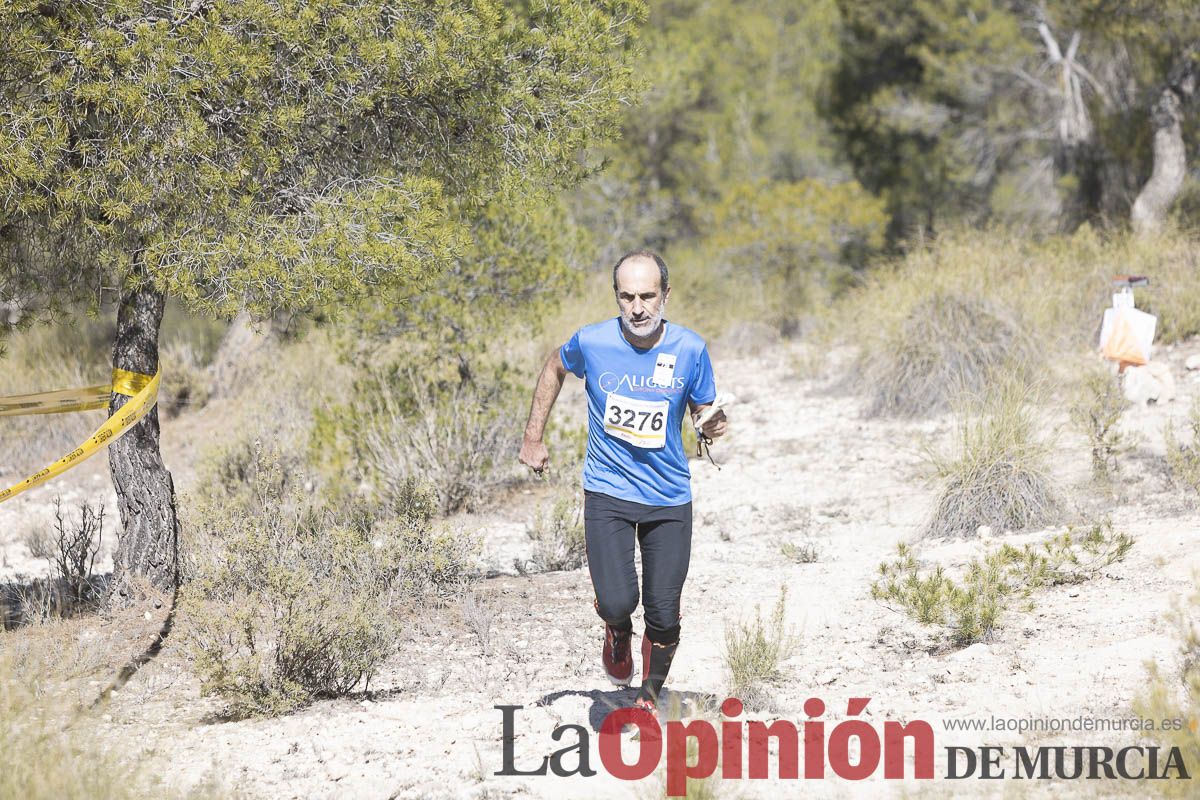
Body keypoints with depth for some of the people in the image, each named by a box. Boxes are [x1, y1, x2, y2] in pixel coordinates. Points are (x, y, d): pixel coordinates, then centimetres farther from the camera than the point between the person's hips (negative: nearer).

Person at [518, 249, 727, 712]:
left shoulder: (690, 349, -7)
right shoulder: (591, 342, -10)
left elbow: (703, 414, 5)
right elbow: (555, 370, 13)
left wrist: (713, 425, -18)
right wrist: (533, 438, 13)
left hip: (670, 500, 1)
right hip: (608, 494, -1)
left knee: (664, 617, 0)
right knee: (617, 602, -18)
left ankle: (649, 697, 29)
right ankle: (618, 633, 21)